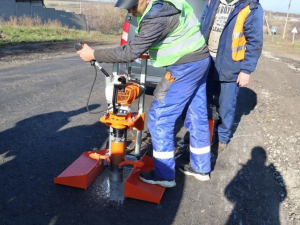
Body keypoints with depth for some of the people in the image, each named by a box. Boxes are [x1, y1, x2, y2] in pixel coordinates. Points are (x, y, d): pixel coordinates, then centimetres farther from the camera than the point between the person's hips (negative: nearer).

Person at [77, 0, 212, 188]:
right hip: (200, 60, 10)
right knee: (198, 116, 14)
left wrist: (94, 55, -16)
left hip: (185, 67, -10)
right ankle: (201, 168, 27)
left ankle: (164, 175, 5)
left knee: (160, 118, -4)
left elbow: (130, 52, -24)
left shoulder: (157, 17, -24)